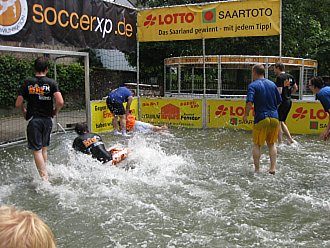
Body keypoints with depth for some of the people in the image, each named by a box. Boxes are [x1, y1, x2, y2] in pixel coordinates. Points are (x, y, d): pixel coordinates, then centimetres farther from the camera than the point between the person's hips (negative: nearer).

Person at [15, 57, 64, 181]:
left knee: (37, 150, 0)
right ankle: (44, 172, 30)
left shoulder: (27, 83, -2)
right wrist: (55, 112, 3)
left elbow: (18, 104, -3)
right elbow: (60, 102, -17)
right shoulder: (51, 83, -4)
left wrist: (24, 113, 17)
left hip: (33, 120, -2)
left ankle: (44, 178, -8)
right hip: (47, 119, 2)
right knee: (44, 148, 19)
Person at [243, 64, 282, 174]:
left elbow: (250, 102, -19)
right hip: (274, 117, 5)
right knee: (271, 144, 16)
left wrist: (245, 115, -6)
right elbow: (279, 101, 13)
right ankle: (273, 168, 11)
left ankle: (257, 169, 9)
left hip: (261, 118, -4)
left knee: (257, 145, 8)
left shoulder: (253, 85, -7)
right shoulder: (272, 84, 10)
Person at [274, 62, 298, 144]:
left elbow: (279, 91, -22)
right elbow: (295, 88, 18)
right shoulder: (290, 76, 12)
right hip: (289, 101, 9)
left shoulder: (279, 77, -14)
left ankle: (280, 143, 1)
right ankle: (290, 139, 13)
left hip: (282, 101, -9)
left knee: (278, 122, 0)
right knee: (282, 122, 19)